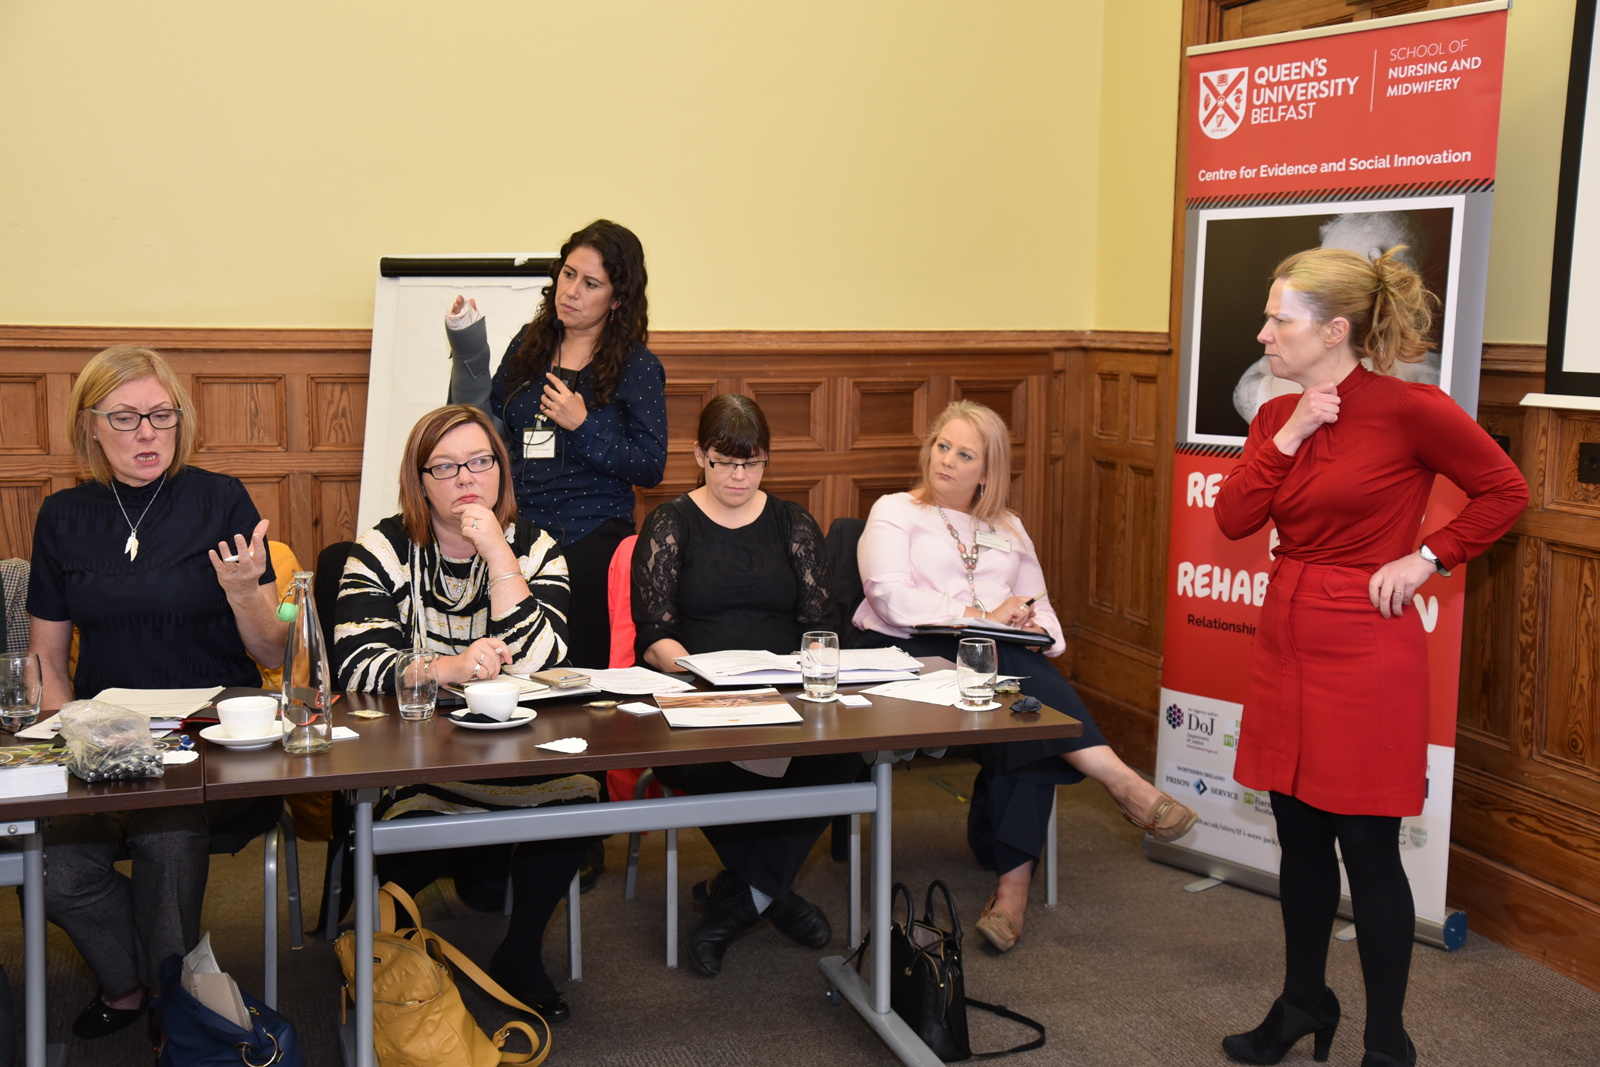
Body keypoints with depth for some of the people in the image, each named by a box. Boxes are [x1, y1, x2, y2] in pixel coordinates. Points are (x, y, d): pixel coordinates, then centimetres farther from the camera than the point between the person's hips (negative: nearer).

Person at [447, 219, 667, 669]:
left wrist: (584, 425, -14)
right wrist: (469, 351, 4)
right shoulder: (529, 345, 12)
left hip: (592, 546, -3)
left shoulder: (637, 367, 0)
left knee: (583, 674, -7)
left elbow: (651, 468, -4)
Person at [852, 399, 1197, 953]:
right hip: (911, 655, -3)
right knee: (1012, 673, -33)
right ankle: (1121, 782, -33)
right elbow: (892, 599, -7)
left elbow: (1038, 605, 20)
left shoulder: (1007, 528, 27)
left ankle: (1013, 882, -34)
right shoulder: (894, 512, 11)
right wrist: (981, 617, -13)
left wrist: (1035, 627, -5)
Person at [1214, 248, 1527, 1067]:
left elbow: (1504, 492, -3)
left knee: (1367, 849, 2)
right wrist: (1291, 433, -10)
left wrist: (1427, 558, -9)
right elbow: (1234, 519, -3)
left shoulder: (1410, 409, -12)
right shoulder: (1276, 416, 7)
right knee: (1300, 838, 16)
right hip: (1285, 644, 7)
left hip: (1365, 655, -6)